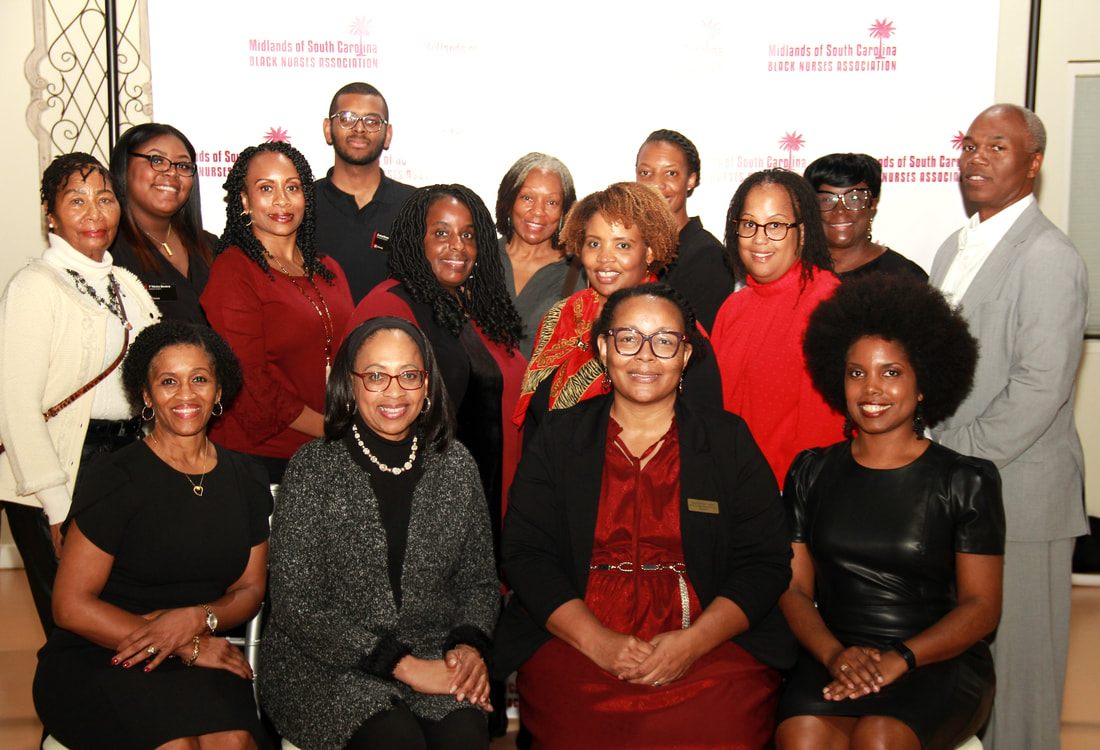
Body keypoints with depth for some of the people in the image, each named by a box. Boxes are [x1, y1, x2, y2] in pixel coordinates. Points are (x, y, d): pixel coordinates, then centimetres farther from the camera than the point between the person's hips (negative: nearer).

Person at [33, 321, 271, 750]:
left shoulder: (246, 481, 9)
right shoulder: (114, 479, -6)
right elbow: (71, 606, -8)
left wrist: (196, 618, -10)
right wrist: (188, 648, -11)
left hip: (198, 663, 3)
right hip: (92, 663, -3)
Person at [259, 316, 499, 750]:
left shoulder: (456, 466, 7)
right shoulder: (313, 469, -4)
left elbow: (479, 580, 14)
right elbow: (296, 605, -8)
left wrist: (470, 646, -8)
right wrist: (402, 665, -14)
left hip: (434, 659, 3)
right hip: (325, 665, -2)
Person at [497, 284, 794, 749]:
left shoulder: (729, 441, 9)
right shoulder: (558, 437, 10)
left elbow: (766, 562, 4)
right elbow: (525, 554, 3)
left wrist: (693, 641, -12)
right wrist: (598, 641, -12)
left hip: (710, 645, 0)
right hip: (574, 640, 1)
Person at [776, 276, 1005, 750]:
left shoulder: (966, 481, 4)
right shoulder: (812, 472, 11)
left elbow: (982, 605, -1)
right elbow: (794, 588, 7)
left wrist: (899, 658, -16)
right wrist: (835, 654, -13)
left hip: (940, 661, -1)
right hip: (831, 655, 2)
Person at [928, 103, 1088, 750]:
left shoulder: (1048, 258, -13)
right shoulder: (956, 248, 15)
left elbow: (1040, 387, -19)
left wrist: (955, 459, -15)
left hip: (1017, 495, -7)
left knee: (1017, 654, 4)